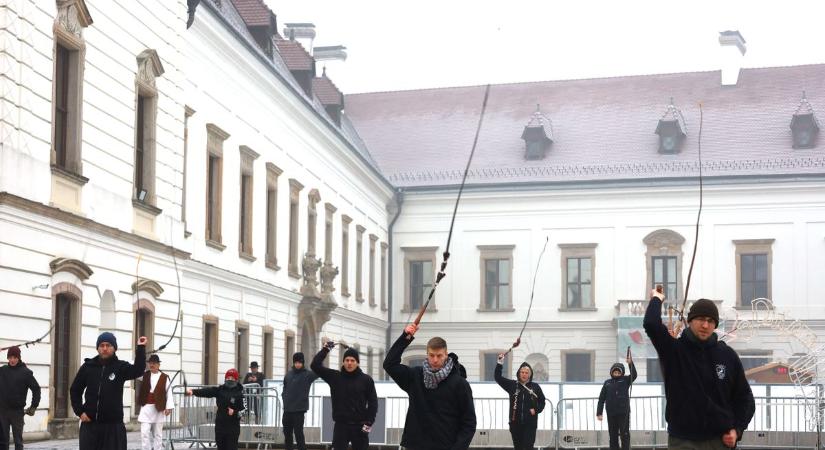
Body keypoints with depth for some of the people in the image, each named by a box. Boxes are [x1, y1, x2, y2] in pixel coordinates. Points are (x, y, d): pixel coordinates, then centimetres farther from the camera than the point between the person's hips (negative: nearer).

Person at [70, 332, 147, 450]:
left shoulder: (120, 367, -2)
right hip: (90, 424, 2)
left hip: (113, 425, -2)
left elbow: (138, 370, -22)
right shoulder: (88, 367, 4)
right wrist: (79, 411, 1)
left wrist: (141, 348, -26)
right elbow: (75, 390, 12)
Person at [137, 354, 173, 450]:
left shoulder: (164, 377, -1)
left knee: (158, 433, 8)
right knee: (145, 432, -6)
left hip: (158, 409, -2)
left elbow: (168, 393, -2)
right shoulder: (144, 375, 7)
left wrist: (169, 407, -10)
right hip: (146, 407, 2)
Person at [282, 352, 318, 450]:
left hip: (299, 409, -5)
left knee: (298, 433, -6)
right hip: (287, 409, 5)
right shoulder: (288, 374, 8)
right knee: (287, 432, 13)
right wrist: (284, 398, 3)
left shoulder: (308, 374, -8)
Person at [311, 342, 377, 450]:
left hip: (359, 425, 0)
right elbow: (315, 365, -3)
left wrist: (369, 422, -7)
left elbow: (373, 402, 2)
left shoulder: (366, 380, 0)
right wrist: (326, 349, -7)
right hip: (340, 425, 0)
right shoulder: (335, 377, 2)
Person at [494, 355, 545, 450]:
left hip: (530, 423, -2)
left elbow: (542, 402, 10)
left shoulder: (535, 387, 2)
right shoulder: (512, 385, 5)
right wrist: (500, 362, -8)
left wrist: (536, 410, -9)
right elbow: (497, 377, 2)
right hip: (515, 423, 2)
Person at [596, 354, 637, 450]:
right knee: (613, 436, 7)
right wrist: (599, 412, 2)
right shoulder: (607, 383, 9)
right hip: (611, 414, 2)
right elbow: (602, 398, 9)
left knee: (625, 435, -3)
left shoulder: (625, 380, 5)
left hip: (624, 413, -2)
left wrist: (630, 363, -27)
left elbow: (634, 375, -13)